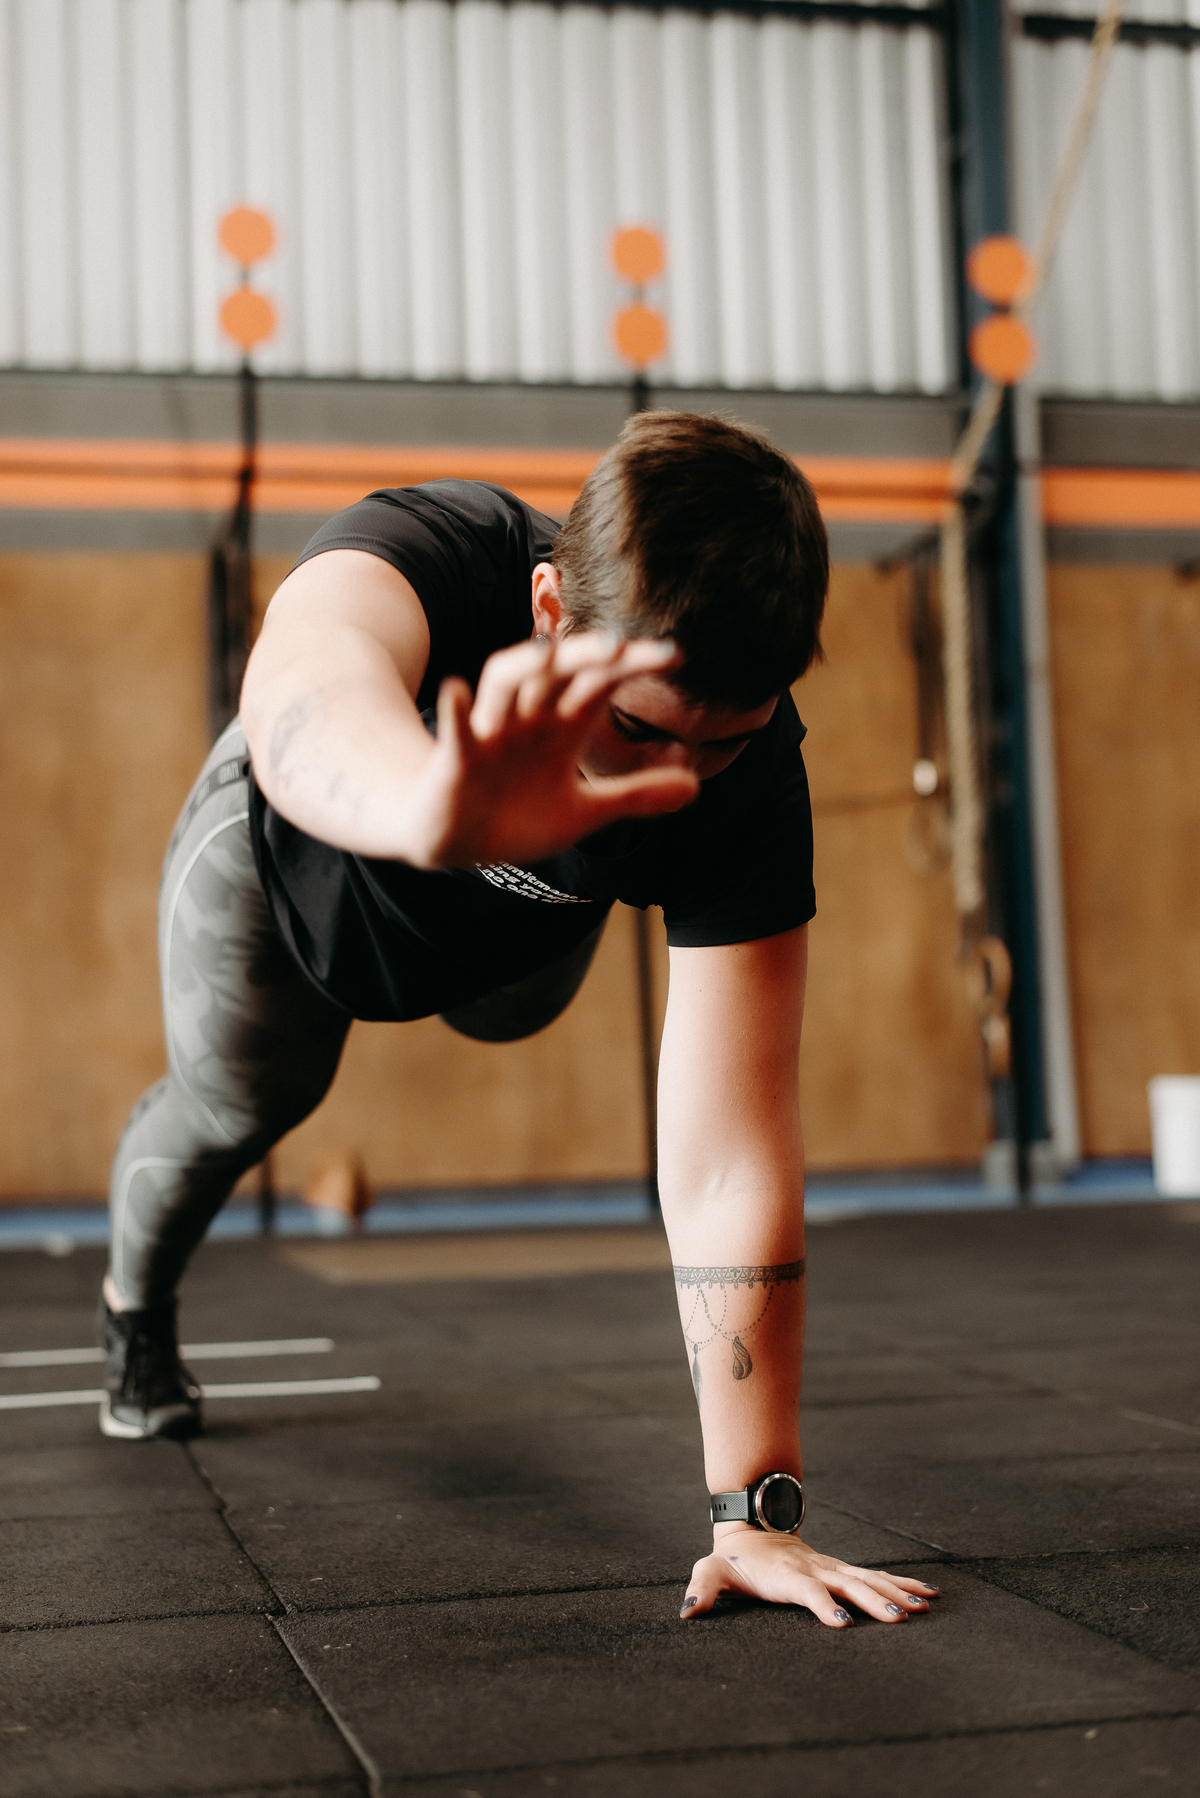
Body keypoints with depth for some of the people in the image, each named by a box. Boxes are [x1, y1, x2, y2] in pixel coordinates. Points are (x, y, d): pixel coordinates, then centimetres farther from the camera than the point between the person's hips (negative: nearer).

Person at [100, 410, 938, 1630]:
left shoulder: (749, 782, -41)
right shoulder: (436, 553, -46)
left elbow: (729, 1162, -42)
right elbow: (309, 684, -73)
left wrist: (754, 1511, -45)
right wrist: (432, 809, -97)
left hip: (509, 921, 2)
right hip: (300, 851, -2)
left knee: (506, 1022, 28)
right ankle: (135, 1307, 45)